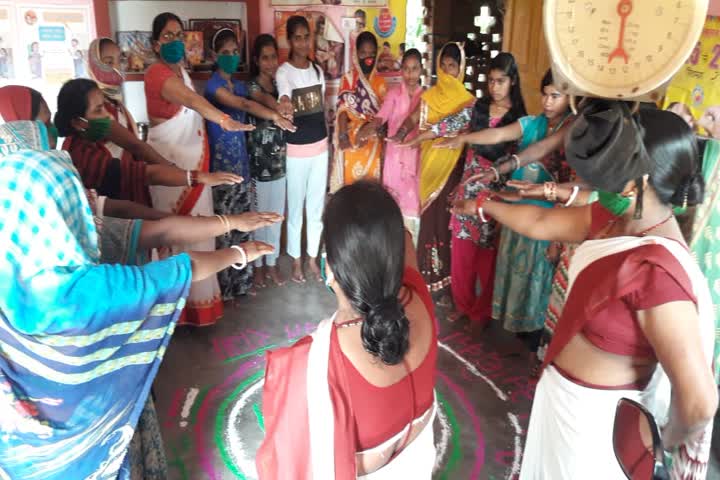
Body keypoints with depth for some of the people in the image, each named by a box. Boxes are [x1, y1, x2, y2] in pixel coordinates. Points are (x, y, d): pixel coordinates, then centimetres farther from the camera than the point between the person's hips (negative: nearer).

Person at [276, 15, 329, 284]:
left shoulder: (317, 70, 6)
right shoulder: (283, 72, -11)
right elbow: (284, 99, -32)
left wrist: (331, 138, 15)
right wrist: (285, 106, -56)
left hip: (320, 147, 5)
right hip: (296, 150, -5)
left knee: (317, 205, 13)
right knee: (295, 206, 7)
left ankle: (312, 257, 29)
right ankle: (296, 259, 24)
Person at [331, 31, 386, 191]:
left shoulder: (380, 81, 8)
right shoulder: (348, 79, 1)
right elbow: (343, 109, -7)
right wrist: (343, 135, -22)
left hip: (374, 143, 2)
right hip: (352, 141, -2)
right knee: (351, 177, -1)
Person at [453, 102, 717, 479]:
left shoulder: (656, 271, -36)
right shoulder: (615, 217, -10)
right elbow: (541, 223, 7)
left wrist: (674, 442, -12)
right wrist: (484, 205, 17)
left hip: (594, 412, -7)